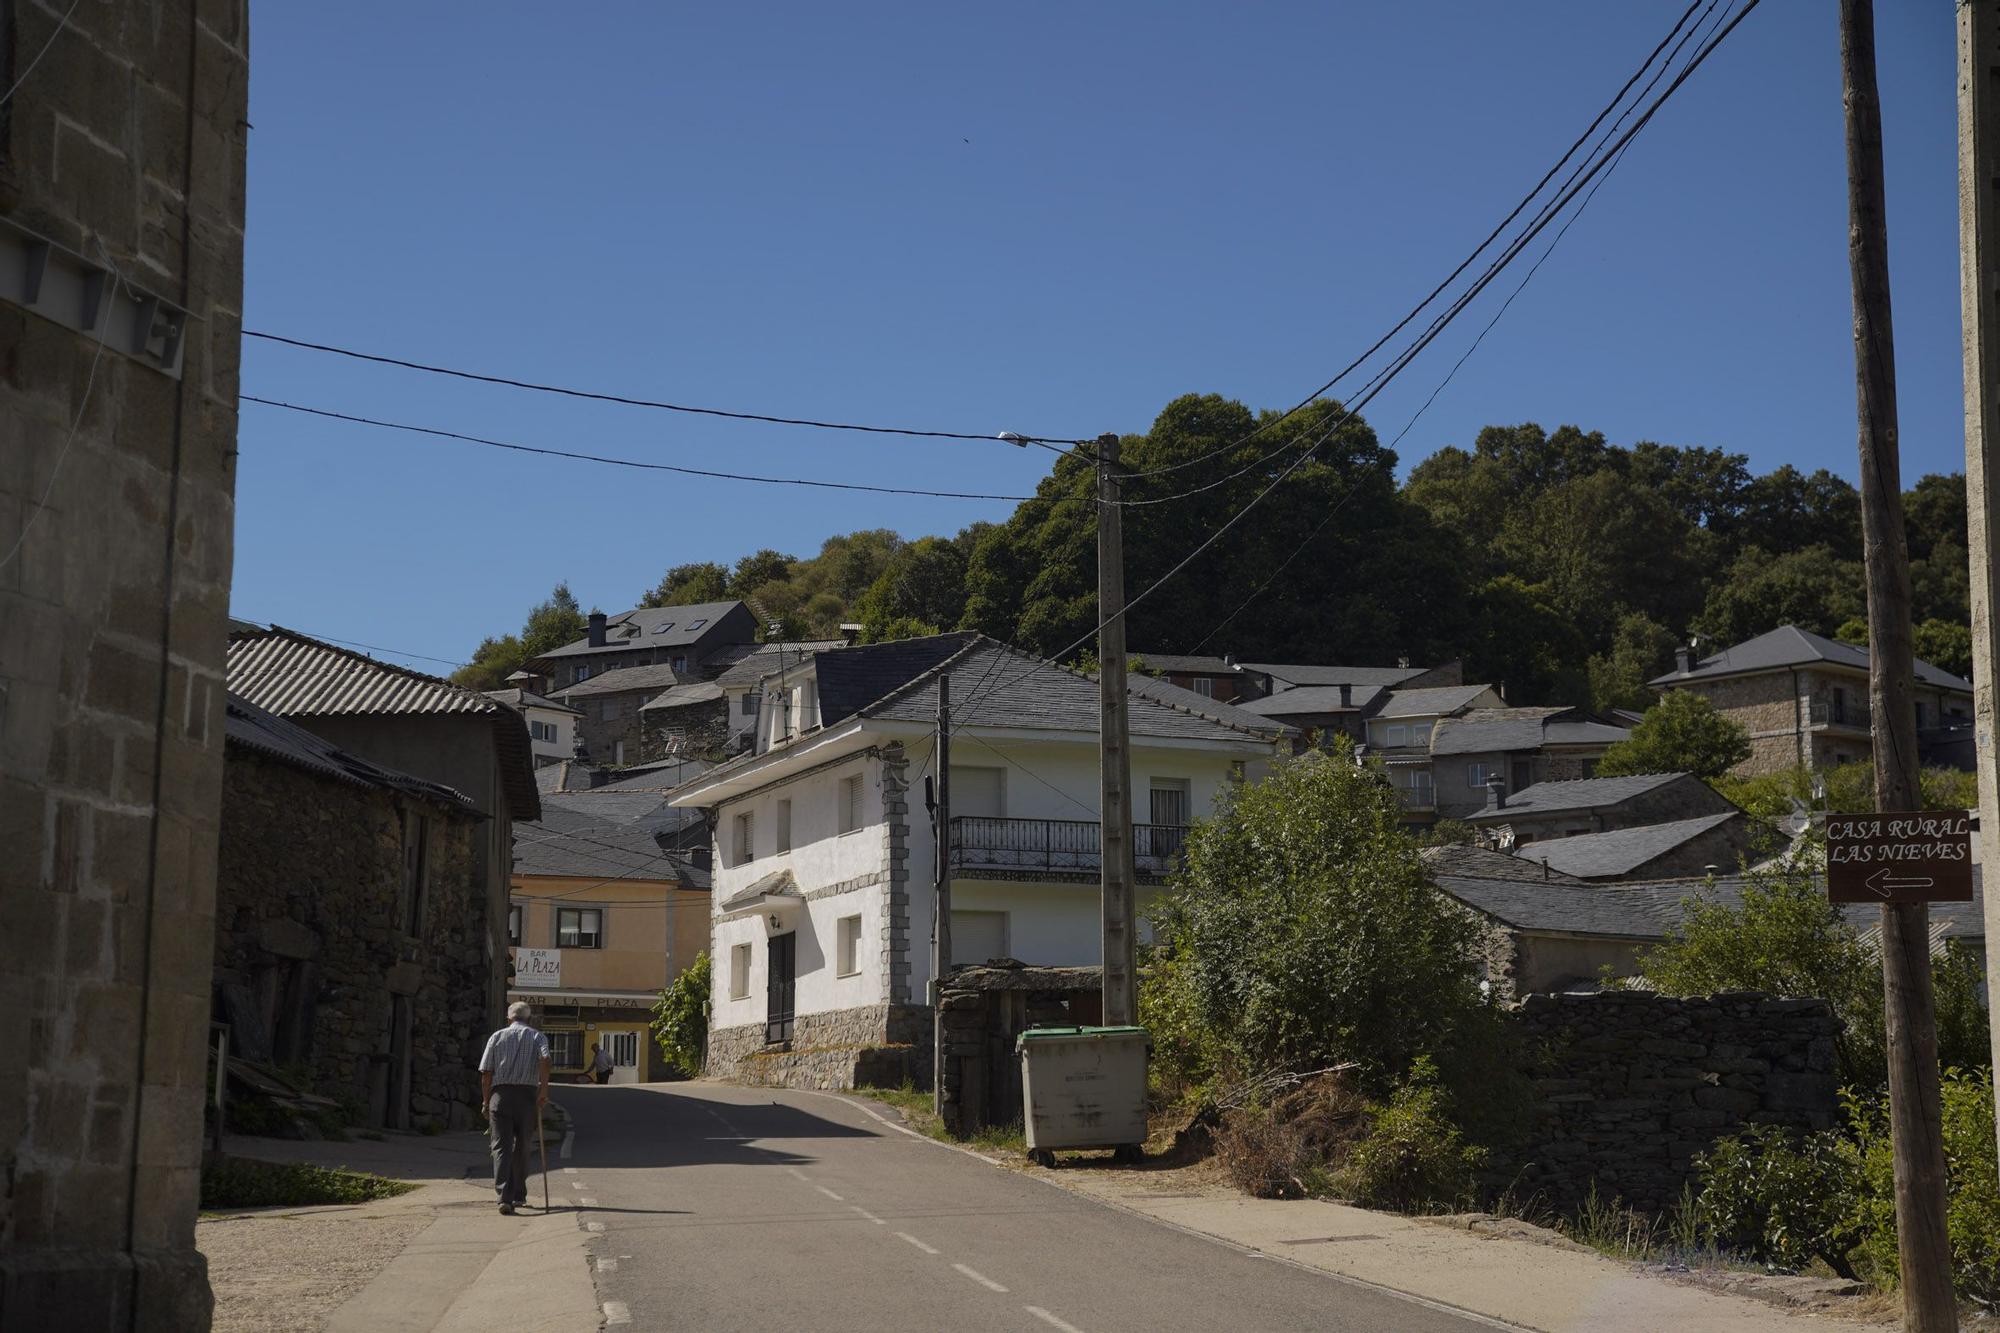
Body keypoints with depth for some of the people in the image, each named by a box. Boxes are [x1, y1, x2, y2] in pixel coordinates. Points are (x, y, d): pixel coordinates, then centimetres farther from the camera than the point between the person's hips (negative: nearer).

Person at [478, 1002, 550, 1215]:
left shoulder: (497, 1037, 12)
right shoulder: (537, 1037, 11)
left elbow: (486, 1072, 5)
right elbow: (544, 1059, -11)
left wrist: (486, 1101, 11)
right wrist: (544, 1089, -11)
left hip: (500, 1094, -1)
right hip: (527, 1094, 1)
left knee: (501, 1147, -5)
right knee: (521, 1147, 16)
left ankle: (505, 1197, -20)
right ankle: (519, 1194, 24)